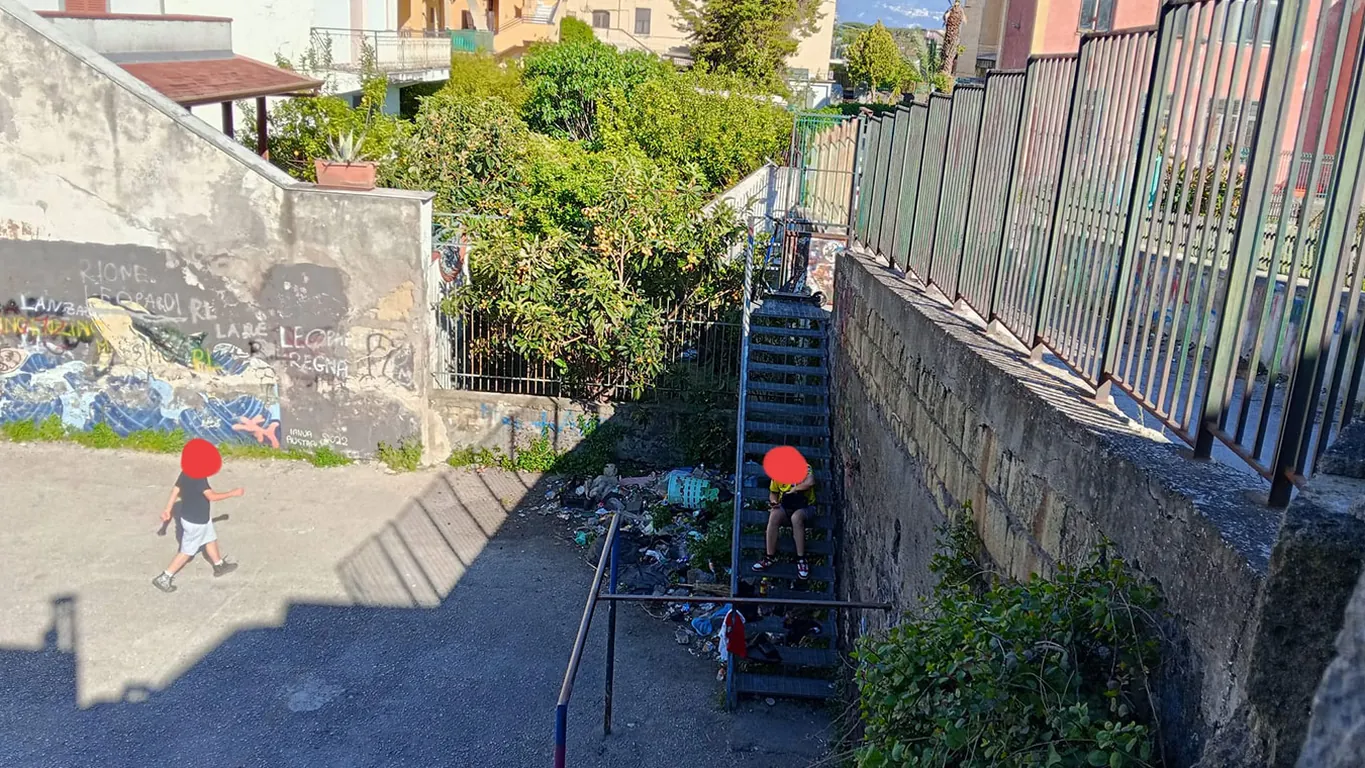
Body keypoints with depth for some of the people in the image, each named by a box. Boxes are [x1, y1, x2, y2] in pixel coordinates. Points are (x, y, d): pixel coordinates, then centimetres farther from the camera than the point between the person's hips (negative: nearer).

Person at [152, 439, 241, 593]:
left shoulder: (186, 473, -6)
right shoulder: (199, 479, -31)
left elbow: (175, 490, 1)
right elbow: (212, 496, -35)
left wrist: (168, 509, 8)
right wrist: (233, 493, -26)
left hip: (199, 517, 9)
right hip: (196, 521, -9)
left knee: (211, 539, 25)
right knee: (187, 551, 6)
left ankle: (220, 566, 43)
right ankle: (164, 578, 12)